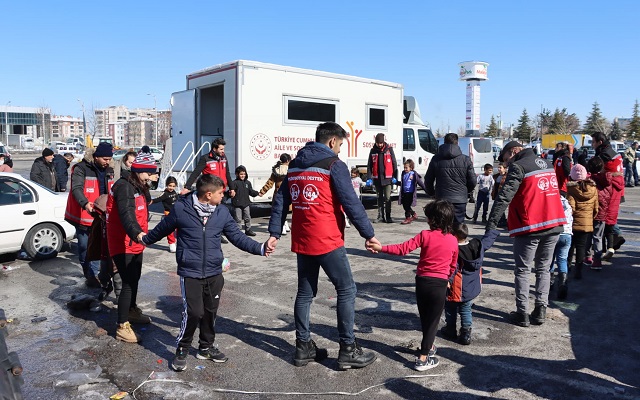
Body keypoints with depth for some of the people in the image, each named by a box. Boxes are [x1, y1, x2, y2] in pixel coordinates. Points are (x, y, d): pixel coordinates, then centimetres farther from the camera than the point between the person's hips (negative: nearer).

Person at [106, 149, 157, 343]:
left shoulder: (138, 187, 11)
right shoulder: (124, 186, -20)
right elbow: (126, 214, -36)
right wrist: (137, 233, -52)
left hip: (135, 243, 10)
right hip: (123, 244, -10)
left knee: (135, 278, 23)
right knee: (128, 283, -10)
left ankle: (132, 310, 43)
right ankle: (123, 327, -3)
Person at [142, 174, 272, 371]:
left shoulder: (222, 212, -1)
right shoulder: (181, 208, -11)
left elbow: (237, 236, 2)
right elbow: (163, 228, 7)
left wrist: (260, 248, -9)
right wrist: (145, 240, 21)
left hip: (214, 273, 4)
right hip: (190, 273, -4)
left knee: (211, 312, 13)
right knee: (193, 313, -6)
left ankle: (207, 346, 34)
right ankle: (182, 350, 17)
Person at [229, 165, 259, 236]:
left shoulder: (248, 182, 10)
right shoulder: (234, 183, -6)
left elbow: (251, 192, 9)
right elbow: (231, 189, -14)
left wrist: (257, 193, -4)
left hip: (246, 204, 5)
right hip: (237, 204, -5)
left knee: (248, 218, 12)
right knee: (238, 219, 1)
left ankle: (248, 230, 24)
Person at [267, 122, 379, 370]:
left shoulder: (295, 165, 13)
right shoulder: (334, 165, -8)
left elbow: (281, 201, 11)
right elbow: (351, 203, -12)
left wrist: (275, 233, 12)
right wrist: (369, 234, -6)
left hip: (301, 241, 7)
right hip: (328, 241, -7)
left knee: (305, 293, 15)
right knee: (346, 290, 3)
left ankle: (303, 347, 21)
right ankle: (348, 350, 6)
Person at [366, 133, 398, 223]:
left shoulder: (389, 149, 0)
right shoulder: (373, 151, 5)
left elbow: (394, 163, 1)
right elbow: (369, 165, 5)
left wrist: (394, 177, -3)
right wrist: (369, 178, -2)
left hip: (387, 178, -2)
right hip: (377, 178, 2)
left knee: (387, 198, -2)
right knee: (379, 198, 10)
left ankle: (388, 216, 3)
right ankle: (380, 216, 16)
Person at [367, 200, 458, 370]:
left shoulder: (425, 235, -9)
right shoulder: (453, 241, -1)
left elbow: (403, 249, -15)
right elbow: (453, 266, 11)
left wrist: (381, 248, -11)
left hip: (422, 281, 0)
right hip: (440, 285, 0)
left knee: (424, 319, 20)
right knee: (432, 321, 7)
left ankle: (428, 347, 39)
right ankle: (423, 358, 5)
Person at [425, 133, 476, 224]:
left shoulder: (436, 159, 2)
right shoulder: (466, 160, -1)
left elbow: (428, 181, 7)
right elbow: (472, 181, 2)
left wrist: (431, 193, 24)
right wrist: (466, 192, 22)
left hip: (441, 199, 1)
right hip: (460, 200, -1)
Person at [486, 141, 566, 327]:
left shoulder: (518, 167, -10)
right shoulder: (548, 164, 15)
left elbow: (504, 196, -18)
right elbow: (555, 191, 21)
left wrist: (491, 224, -21)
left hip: (529, 227, -6)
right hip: (553, 226, 6)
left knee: (523, 271, 5)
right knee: (543, 269, 15)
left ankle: (522, 313, 7)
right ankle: (540, 310, 15)